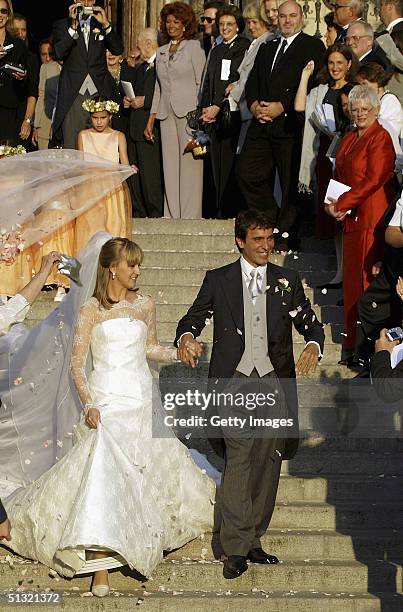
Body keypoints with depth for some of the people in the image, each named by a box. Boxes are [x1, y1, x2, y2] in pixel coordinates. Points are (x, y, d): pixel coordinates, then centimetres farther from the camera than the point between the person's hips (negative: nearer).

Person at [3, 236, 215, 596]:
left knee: (147, 470, 6)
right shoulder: (92, 310, -1)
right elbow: (77, 363, -2)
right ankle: (100, 564, -17)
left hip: (142, 400, 4)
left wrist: (178, 353, 4)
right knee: (102, 472, -15)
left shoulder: (145, 305, 9)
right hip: (106, 401, -4)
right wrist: (88, 404, -14)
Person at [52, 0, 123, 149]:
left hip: (99, 92, 1)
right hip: (73, 94, -1)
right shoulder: (62, 25, 9)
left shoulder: (102, 25, 15)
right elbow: (58, 53, -6)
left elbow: (118, 50, 3)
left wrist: (105, 25, -8)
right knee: (71, 147, -6)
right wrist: (73, 27, -13)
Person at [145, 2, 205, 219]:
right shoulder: (161, 52, 18)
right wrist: (150, 120, 14)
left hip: (189, 112, -5)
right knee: (170, 166, 2)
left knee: (189, 164, -6)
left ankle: (190, 216, -4)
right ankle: (172, 215, 4)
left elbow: (202, 83, -2)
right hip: (167, 115, 5)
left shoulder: (194, 47, 2)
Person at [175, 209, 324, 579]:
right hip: (235, 381, -3)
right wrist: (186, 338, -15)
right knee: (238, 460, -13)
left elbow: (311, 324, 9)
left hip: (275, 382, 3)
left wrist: (313, 347, -13)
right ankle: (235, 549, -9)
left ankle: (252, 540, 16)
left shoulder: (287, 281, 10)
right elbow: (193, 318, 9)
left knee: (267, 463, 5)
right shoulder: (218, 281, 6)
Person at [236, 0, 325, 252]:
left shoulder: (313, 46, 1)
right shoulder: (267, 48, 22)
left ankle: (287, 236, 3)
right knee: (247, 173, 3)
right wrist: (254, 104, -3)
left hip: (290, 125, -6)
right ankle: (272, 222, 16)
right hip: (262, 125, 6)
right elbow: (252, 82, 18)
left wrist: (281, 107, -15)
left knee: (291, 182, -4)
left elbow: (311, 83, -10)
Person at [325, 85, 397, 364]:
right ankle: (352, 344, 16)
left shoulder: (380, 138, -9)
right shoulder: (349, 139, 16)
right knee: (352, 280, 10)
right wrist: (334, 204, 0)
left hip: (373, 218, -8)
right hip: (352, 219, 8)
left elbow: (374, 179, -16)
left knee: (368, 281, -7)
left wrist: (342, 204, -14)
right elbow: (340, 176, 19)